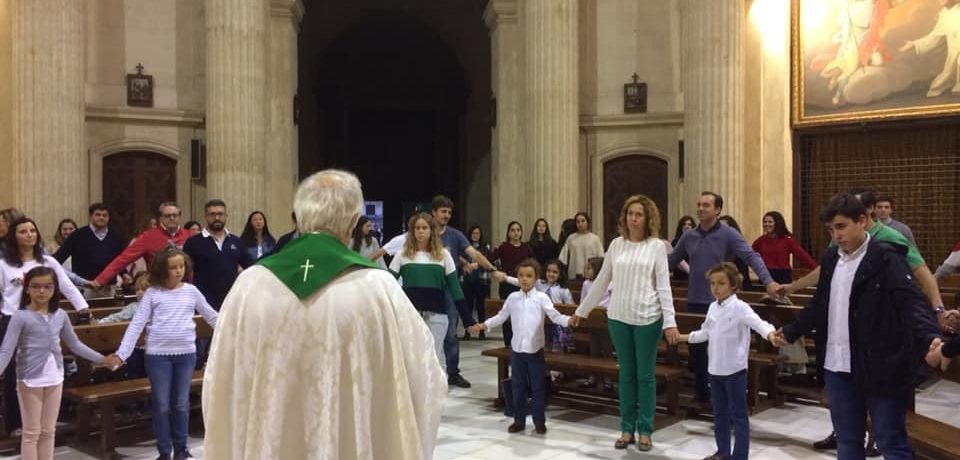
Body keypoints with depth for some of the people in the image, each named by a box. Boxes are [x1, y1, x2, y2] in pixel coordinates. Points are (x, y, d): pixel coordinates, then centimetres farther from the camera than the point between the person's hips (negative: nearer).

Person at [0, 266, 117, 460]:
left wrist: (102, 359, 11)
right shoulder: (21, 317, -11)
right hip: (29, 380, -4)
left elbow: (75, 344, 12)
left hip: (55, 379, 4)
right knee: (32, 433, 5)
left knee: (48, 431, 14)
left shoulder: (60, 315, 3)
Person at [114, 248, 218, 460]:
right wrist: (121, 353, -12)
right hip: (157, 354, -2)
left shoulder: (191, 291, 4)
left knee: (181, 403, 11)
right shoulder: (152, 293, -2)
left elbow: (212, 317, 13)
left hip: (186, 354, 2)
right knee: (161, 405, 5)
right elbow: (136, 324, -5)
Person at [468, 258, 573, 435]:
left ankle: (539, 421, 13)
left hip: (535, 349, -3)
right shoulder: (512, 298, 4)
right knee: (518, 386, 9)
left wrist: (568, 320, -29)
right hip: (517, 348, 3)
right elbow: (500, 317, 11)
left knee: (537, 387, 4)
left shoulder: (542, 298, -4)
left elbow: (555, 316, -12)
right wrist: (483, 325, 4)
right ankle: (519, 420, 18)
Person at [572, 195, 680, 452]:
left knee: (645, 375, 4)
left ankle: (645, 431, 14)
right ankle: (627, 429, 19)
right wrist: (581, 311, 15)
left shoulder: (657, 246, -2)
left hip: (647, 318, -3)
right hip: (618, 317, 3)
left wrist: (670, 322, -12)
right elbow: (601, 281, 13)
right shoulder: (616, 244, 7)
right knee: (626, 374, 10)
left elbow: (664, 286, -4)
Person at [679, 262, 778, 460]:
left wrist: (770, 334, -49)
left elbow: (758, 323, -30)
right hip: (715, 369, 7)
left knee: (738, 415, 1)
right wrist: (684, 337, 23)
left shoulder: (740, 307, -15)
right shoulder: (713, 307, 8)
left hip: (734, 370, -7)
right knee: (719, 413, 17)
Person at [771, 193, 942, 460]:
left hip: (879, 368, -6)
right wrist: (790, 332, 25)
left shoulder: (886, 258, -11)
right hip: (837, 367, 7)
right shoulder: (830, 258, 10)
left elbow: (911, 303, -21)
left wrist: (931, 337, -38)